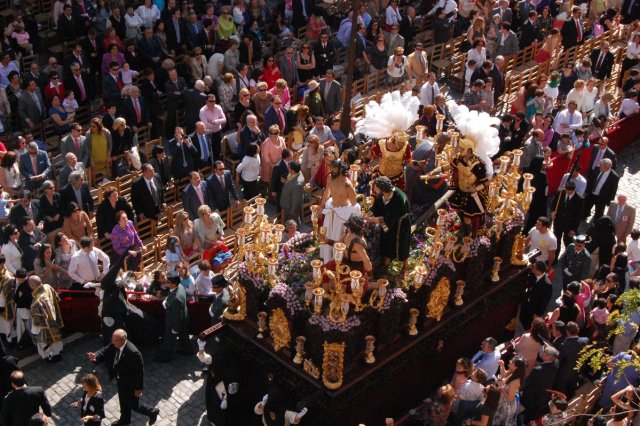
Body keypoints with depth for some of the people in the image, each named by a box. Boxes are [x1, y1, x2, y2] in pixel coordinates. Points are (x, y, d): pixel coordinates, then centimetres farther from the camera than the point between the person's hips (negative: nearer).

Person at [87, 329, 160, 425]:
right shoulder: (114, 345, -16)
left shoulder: (133, 352, -37)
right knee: (123, 401, 29)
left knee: (134, 405, 12)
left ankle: (152, 412, 37)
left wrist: (138, 388, -20)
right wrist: (95, 356, -34)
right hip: (121, 380, 8)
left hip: (131, 384, -8)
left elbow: (139, 371, -29)